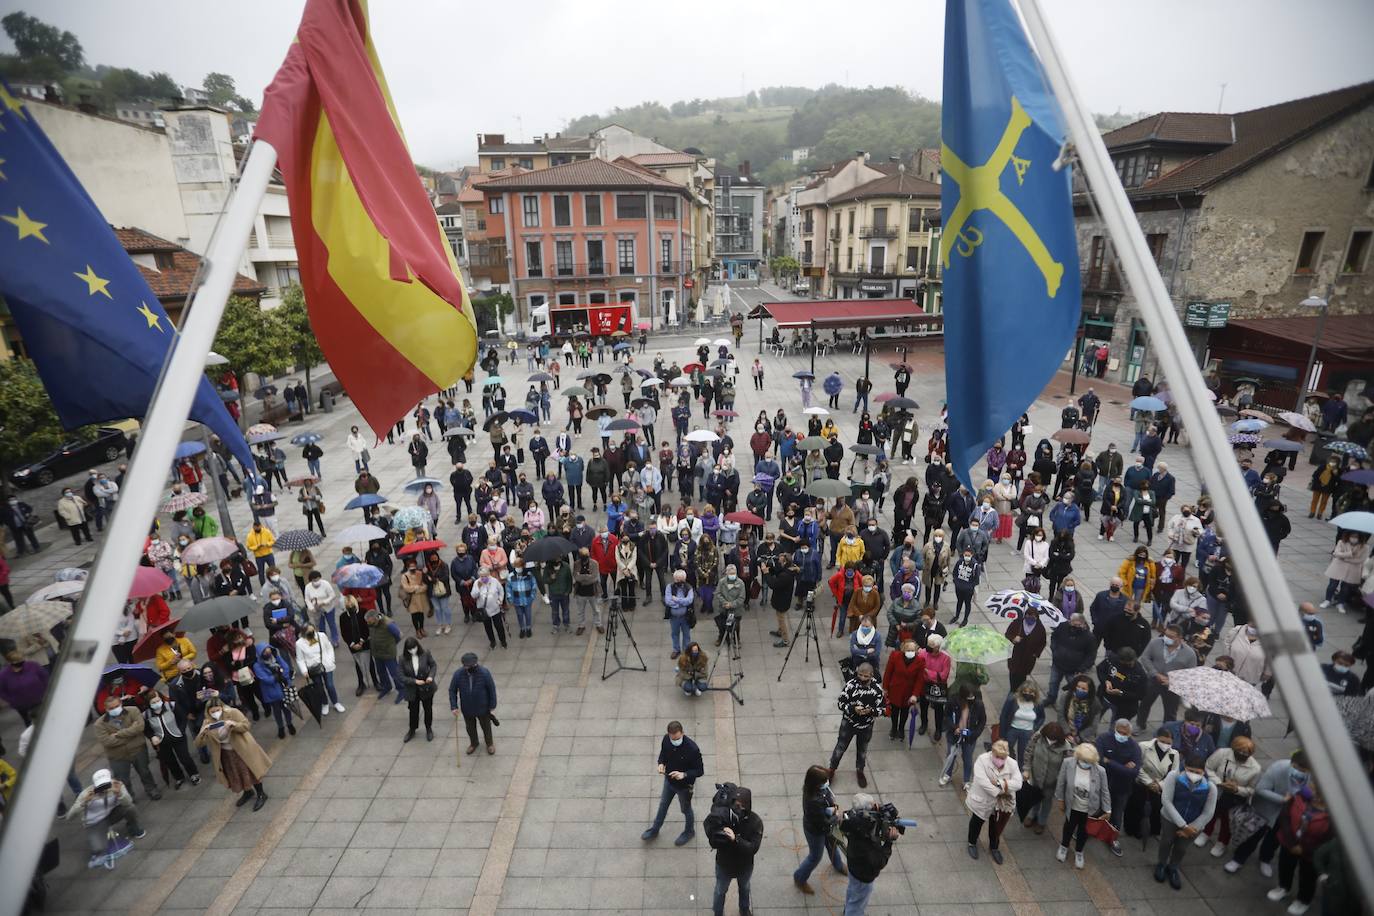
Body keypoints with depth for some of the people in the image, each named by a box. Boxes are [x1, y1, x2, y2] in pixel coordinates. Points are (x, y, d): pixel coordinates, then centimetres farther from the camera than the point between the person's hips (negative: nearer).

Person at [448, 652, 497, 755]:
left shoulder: (484, 673, -27)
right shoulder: (458, 674, -22)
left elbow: (492, 689, -15)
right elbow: (452, 690, -8)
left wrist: (492, 705, -9)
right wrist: (454, 706, -12)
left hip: (483, 708, -2)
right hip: (467, 709, 2)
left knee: (486, 726, 21)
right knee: (470, 728, 25)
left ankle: (489, 743, 48)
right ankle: (473, 743, 54)